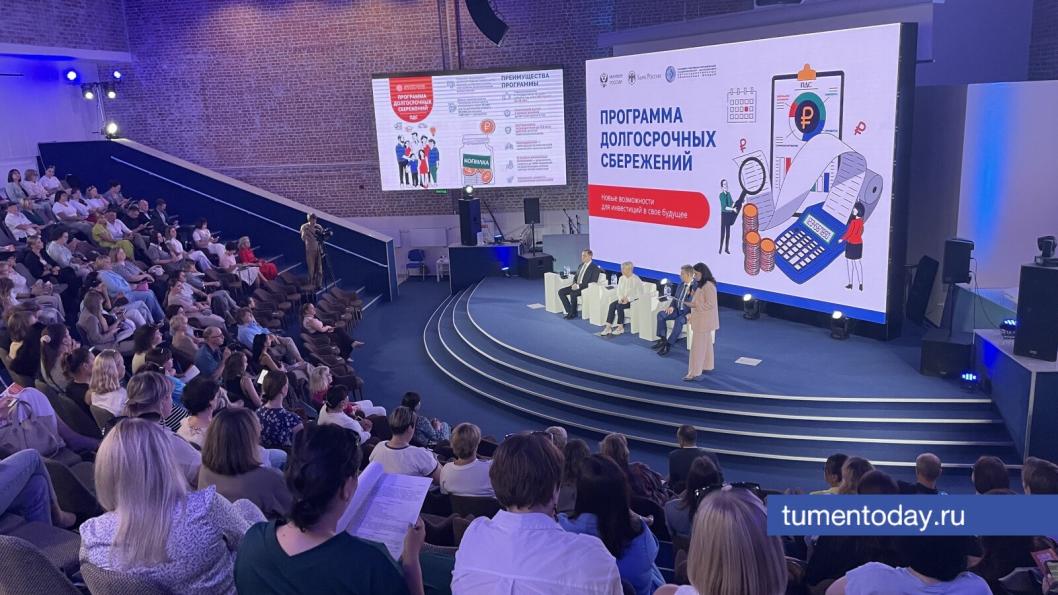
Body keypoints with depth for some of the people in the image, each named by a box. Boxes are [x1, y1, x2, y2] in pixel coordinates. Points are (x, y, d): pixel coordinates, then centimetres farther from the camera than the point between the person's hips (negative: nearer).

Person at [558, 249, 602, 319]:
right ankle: (569, 311, -5)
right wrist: (574, 283, -3)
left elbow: (593, 283, -17)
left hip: (585, 288, -8)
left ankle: (573, 313, -13)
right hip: (576, 286, 8)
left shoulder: (595, 268, -10)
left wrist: (579, 286, -21)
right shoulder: (581, 265, 14)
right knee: (561, 292, -10)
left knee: (573, 294, -34)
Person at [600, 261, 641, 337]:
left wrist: (628, 299, -21)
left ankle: (620, 327, -17)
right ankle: (608, 327, -26)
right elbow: (619, 290, 10)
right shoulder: (621, 278, 9)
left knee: (619, 306, -30)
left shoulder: (636, 279, -12)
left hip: (633, 300, -6)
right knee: (612, 305, -21)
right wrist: (620, 298, -8)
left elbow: (637, 293, -15)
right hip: (623, 299, 6)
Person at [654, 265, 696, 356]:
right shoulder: (681, 284, 9)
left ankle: (669, 344, -27)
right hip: (678, 309, 8)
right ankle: (663, 339, -6)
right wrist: (672, 306, -2)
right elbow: (675, 298, 16)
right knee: (661, 314, -9)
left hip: (688, 312, -8)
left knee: (678, 320, -35)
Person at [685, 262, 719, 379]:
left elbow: (710, 304, -23)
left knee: (698, 346, -10)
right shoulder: (703, 285, 12)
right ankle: (707, 366, 30)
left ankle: (694, 373, -10)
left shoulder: (708, 285, -19)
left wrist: (694, 305, -22)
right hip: (702, 320, 10)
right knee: (706, 344, 19)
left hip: (704, 321, -10)